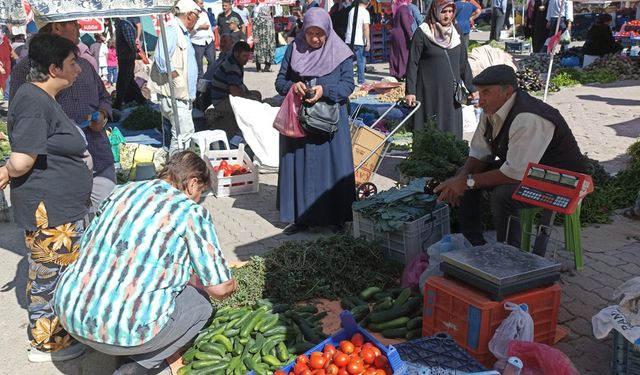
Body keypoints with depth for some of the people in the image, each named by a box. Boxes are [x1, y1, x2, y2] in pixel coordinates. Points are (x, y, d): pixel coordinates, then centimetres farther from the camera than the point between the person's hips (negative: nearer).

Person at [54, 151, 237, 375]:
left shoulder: (123, 191, 12)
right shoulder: (191, 211, -4)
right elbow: (222, 288, -4)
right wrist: (191, 277, 20)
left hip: (68, 314, 7)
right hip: (125, 330, -6)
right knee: (200, 303, 17)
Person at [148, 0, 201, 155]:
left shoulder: (183, 33, 18)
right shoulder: (172, 31, -14)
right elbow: (161, 58, -27)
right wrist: (175, 77, -20)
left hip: (183, 94, 10)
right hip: (174, 94, -10)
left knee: (187, 133, 15)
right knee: (182, 135, -10)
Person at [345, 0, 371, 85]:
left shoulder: (352, 10, 11)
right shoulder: (365, 12, -9)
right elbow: (366, 28, -17)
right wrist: (368, 42, -17)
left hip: (349, 40, 6)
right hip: (359, 41, -6)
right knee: (361, 61, 3)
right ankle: (361, 81, 6)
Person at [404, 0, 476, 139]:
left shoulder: (455, 32, 10)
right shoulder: (422, 33, -5)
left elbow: (463, 63, 14)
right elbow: (412, 63, -6)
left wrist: (471, 89, 12)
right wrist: (410, 91, -12)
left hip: (452, 92, 5)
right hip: (430, 91, -5)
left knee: (452, 129, 6)